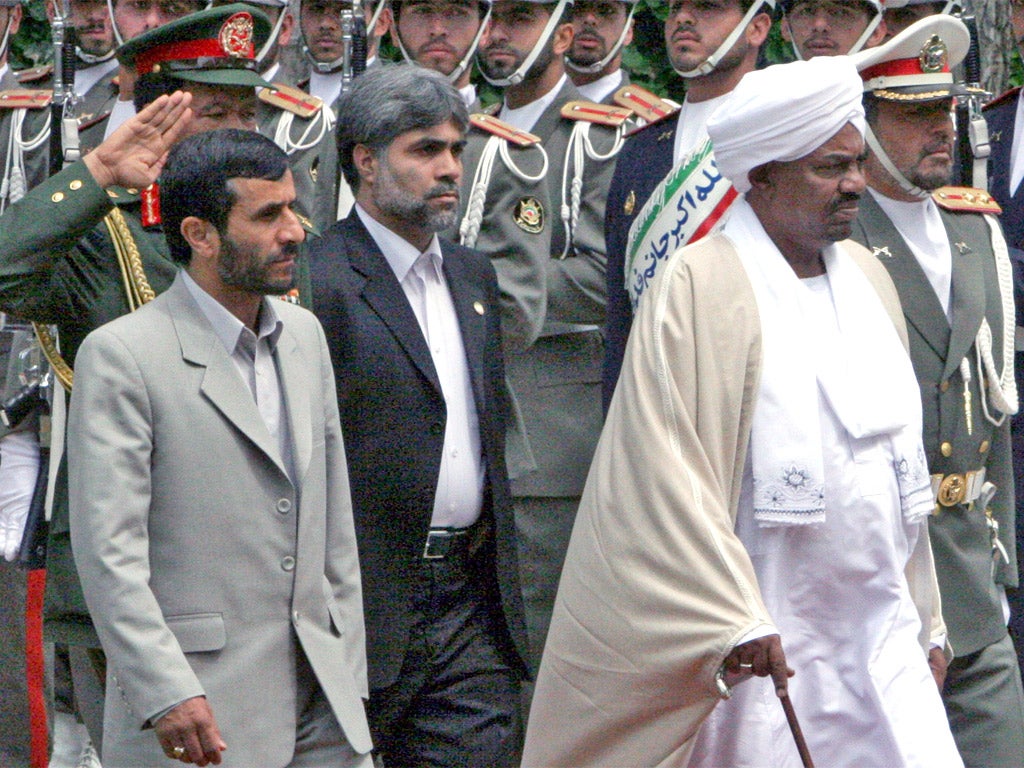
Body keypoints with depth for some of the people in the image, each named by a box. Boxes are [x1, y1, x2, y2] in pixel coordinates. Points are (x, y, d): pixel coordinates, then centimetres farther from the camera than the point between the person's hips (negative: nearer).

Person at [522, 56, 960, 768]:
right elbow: (670, 474, -15)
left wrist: (925, 621, 20)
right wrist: (731, 622, -22)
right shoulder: (700, 287, -9)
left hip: (883, 645, 6)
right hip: (759, 654, -6)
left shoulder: (869, 280, 13)